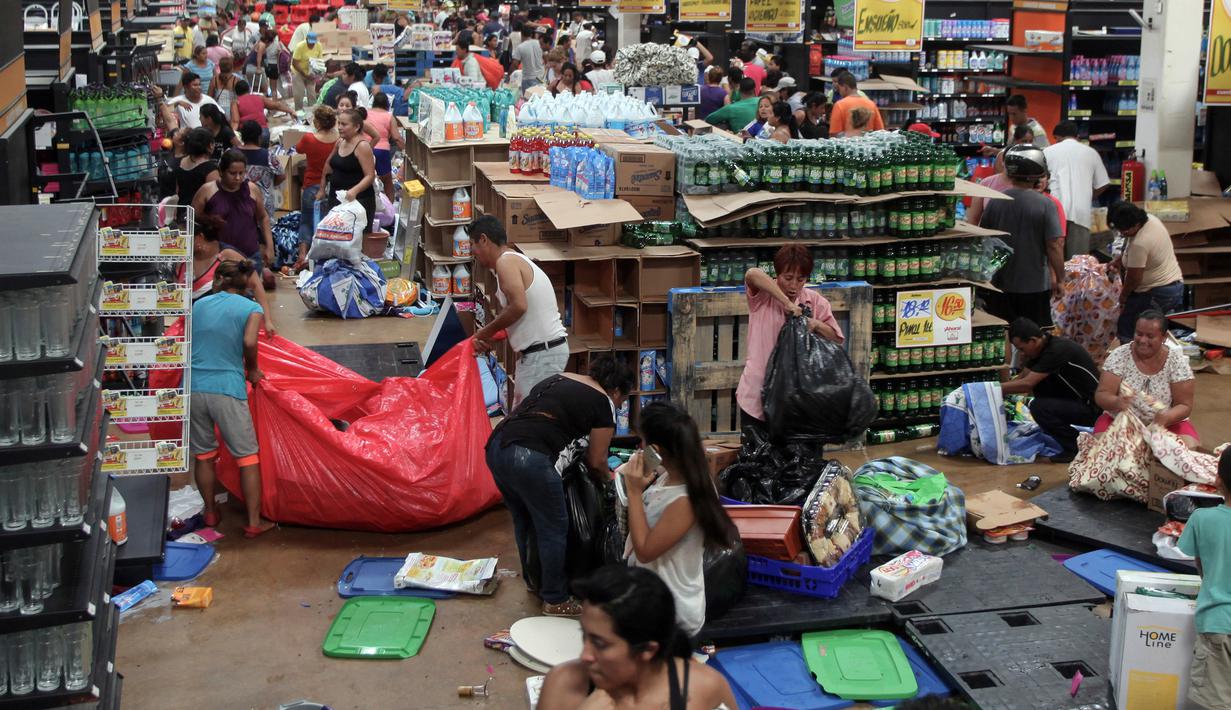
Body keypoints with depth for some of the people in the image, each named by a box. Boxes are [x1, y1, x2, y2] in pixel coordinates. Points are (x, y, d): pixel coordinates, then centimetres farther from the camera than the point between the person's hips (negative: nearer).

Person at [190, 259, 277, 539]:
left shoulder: (199, 304, 12)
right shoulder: (251, 309, 1)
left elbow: (190, 342, 15)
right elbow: (249, 342, -16)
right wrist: (252, 370, 1)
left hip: (193, 387, 4)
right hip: (226, 389, -4)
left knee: (203, 455, 18)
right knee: (248, 456, 5)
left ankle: (210, 512, 31)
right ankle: (254, 522, 6)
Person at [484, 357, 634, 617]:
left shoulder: (556, 379, 26)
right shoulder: (604, 403, 7)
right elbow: (595, 461, 9)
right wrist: (607, 478, 32)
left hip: (496, 446, 8)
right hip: (532, 458, -8)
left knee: (523, 522, 24)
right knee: (553, 529, 8)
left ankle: (534, 582, 40)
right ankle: (556, 601, 18)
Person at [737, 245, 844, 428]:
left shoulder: (815, 301, 3)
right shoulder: (763, 294, -7)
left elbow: (837, 339, 4)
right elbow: (752, 274, -30)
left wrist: (816, 325, -16)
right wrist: (786, 302, -34)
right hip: (757, 394, -2)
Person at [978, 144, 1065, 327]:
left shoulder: (995, 202, -3)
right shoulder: (1045, 204, -13)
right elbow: (1054, 246, -15)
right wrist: (1059, 279, -2)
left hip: (1000, 285, 3)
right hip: (1035, 286, -3)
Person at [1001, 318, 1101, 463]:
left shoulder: (1057, 350, -24)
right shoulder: (1043, 347, 3)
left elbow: (1026, 384, -26)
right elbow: (1022, 377, 11)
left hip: (1092, 407, -10)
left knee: (1039, 407, -23)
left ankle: (1076, 448, -8)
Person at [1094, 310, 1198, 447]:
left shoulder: (1177, 361, -8)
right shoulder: (1119, 355, -9)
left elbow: (1184, 406, -8)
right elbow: (1101, 395, -12)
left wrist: (1166, 418, -31)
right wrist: (1116, 402, -37)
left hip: (1167, 424, 0)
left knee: (1189, 448, -27)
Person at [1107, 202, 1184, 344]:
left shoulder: (1139, 244, -28)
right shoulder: (1150, 219, -1)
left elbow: (1134, 278, -18)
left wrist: (1123, 297, -2)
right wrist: (1120, 259, 10)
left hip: (1159, 294, -10)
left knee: (1125, 327, -5)